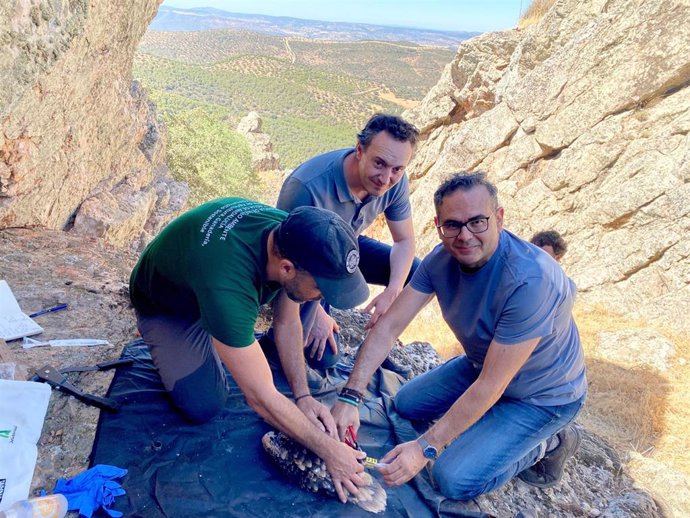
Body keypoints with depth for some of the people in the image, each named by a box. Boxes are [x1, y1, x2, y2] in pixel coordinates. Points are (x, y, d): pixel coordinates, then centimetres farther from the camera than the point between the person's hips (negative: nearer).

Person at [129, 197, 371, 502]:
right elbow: (261, 399, -39)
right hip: (164, 306, -5)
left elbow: (286, 322, -10)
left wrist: (303, 396, -17)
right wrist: (328, 450, -30)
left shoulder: (293, 235, -26)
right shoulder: (226, 284, -46)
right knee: (203, 406, -17)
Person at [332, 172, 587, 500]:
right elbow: (389, 326, -15)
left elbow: (489, 386, -32)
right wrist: (349, 398, -24)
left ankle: (548, 442, 6)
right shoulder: (442, 259, -15)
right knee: (406, 404, 10)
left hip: (542, 396, -7)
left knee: (454, 479, -16)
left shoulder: (529, 280, -37)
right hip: (483, 364, 7)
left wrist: (425, 448, -29)